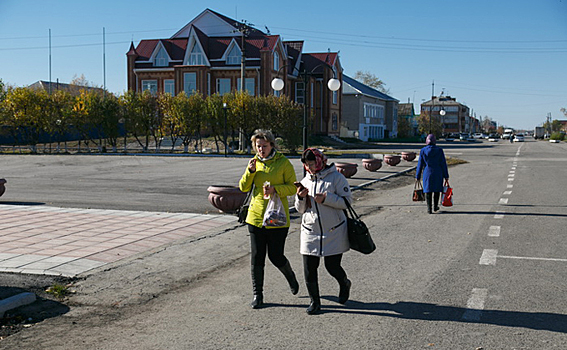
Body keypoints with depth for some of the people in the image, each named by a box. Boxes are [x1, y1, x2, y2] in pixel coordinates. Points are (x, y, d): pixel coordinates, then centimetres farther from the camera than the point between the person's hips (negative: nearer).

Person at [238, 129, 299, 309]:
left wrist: (276, 189, -21)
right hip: (256, 216, 3)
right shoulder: (255, 162, 7)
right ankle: (257, 294, 16)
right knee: (257, 257, 4)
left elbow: (293, 187, -5)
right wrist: (250, 171, -12)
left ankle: (290, 276, 35)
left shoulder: (283, 162, -5)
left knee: (276, 256, 3)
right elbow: (244, 187, 5)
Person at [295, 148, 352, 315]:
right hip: (310, 232, 4)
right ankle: (315, 301, 18)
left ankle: (344, 284, 36)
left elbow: (346, 201, -10)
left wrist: (325, 198, -19)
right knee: (309, 269, 1)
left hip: (334, 232, -4)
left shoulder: (336, 177, -4)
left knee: (332, 266, 2)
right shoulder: (305, 181, 10)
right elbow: (300, 210, 14)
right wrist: (301, 198, -7)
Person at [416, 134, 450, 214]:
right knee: (437, 189, 17)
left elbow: (420, 164, -1)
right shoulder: (439, 150, -6)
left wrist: (418, 176, 6)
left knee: (428, 191, 5)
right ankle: (435, 206, 27)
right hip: (437, 173, 0)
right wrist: (446, 176, 4)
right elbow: (443, 164, -3)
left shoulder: (423, 151, -5)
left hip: (427, 173, 0)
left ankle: (429, 209, 2)